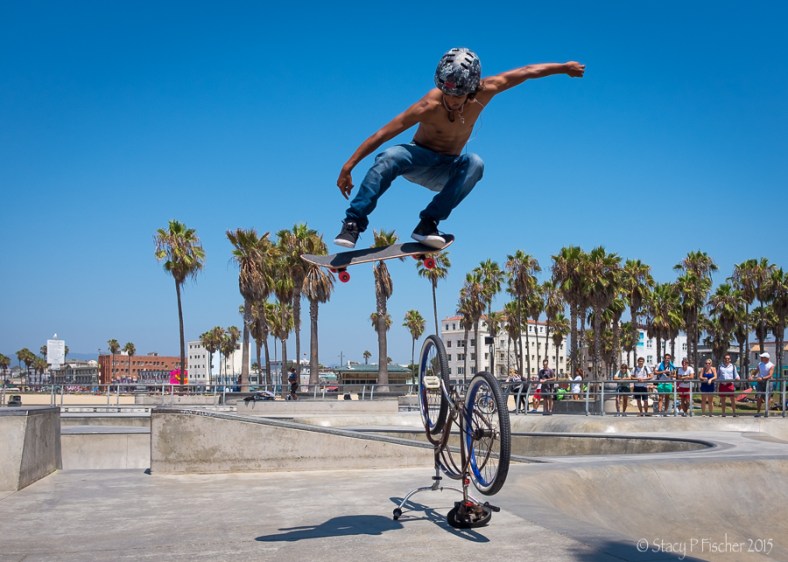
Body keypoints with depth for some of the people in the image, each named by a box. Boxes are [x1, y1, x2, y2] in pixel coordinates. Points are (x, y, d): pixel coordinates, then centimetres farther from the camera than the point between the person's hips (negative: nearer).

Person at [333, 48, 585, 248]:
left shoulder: (484, 92, -17)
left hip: (447, 171, 3)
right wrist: (348, 167, -30)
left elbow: (527, 71, -3)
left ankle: (428, 223, -35)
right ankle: (353, 223, -34)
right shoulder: (429, 106, -28)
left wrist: (564, 67, 6)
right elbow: (381, 135, -28)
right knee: (388, 158, -36)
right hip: (418, 161, -3)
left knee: (475, 164, -32)